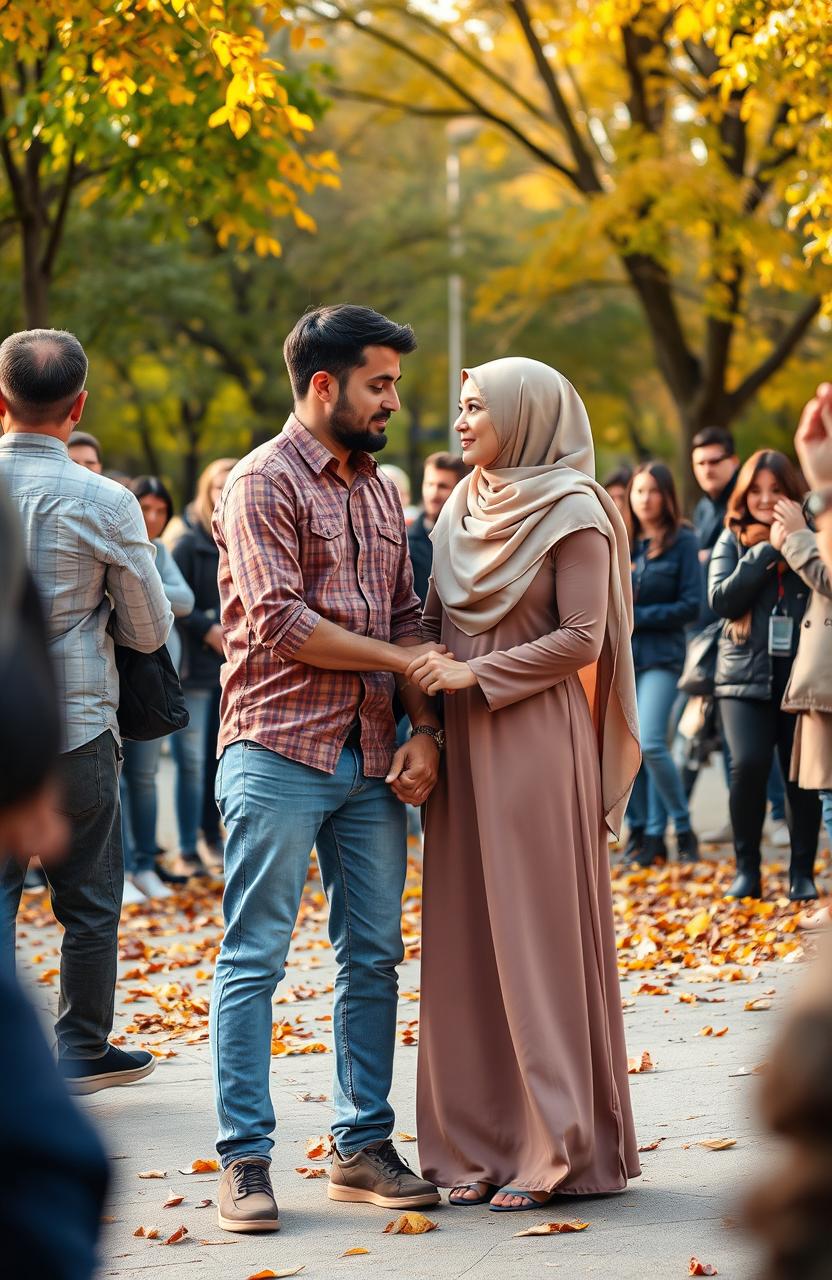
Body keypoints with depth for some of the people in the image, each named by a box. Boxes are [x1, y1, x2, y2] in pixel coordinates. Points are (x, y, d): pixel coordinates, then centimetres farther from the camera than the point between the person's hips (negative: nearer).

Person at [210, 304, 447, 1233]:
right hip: (279, 752, -7)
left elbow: (405, 620, 16)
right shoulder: (264, 483, -6)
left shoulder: (379, 491, 17)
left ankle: (363, 1148, 15)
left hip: (371, 757, 7)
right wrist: (402, 659, -8)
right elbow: (281, 626, -15)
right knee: (254, 959, -3)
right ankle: (245, 1161, 1)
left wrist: (424, 731, 2)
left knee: (372, 957, 8)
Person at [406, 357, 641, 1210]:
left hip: (536, 738, -7)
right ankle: (483, 1140, 10)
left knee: (538, 934, -5)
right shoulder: (463, 508, 15)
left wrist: (474, 673, -15)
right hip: (464, 742, 7)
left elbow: (581, 638, -12)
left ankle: (557, 1143, 0)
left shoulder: (573, 514, -6)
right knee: (467, 940, 5)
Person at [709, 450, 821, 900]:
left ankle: (802, 873, 14)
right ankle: (746, 870, 1)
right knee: (748, 764, -14)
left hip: (801, 673, 0)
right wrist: (765, 552, -10)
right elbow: (721, 599, -7)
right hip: (746, 674, 0)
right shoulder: (733, 540, 8)